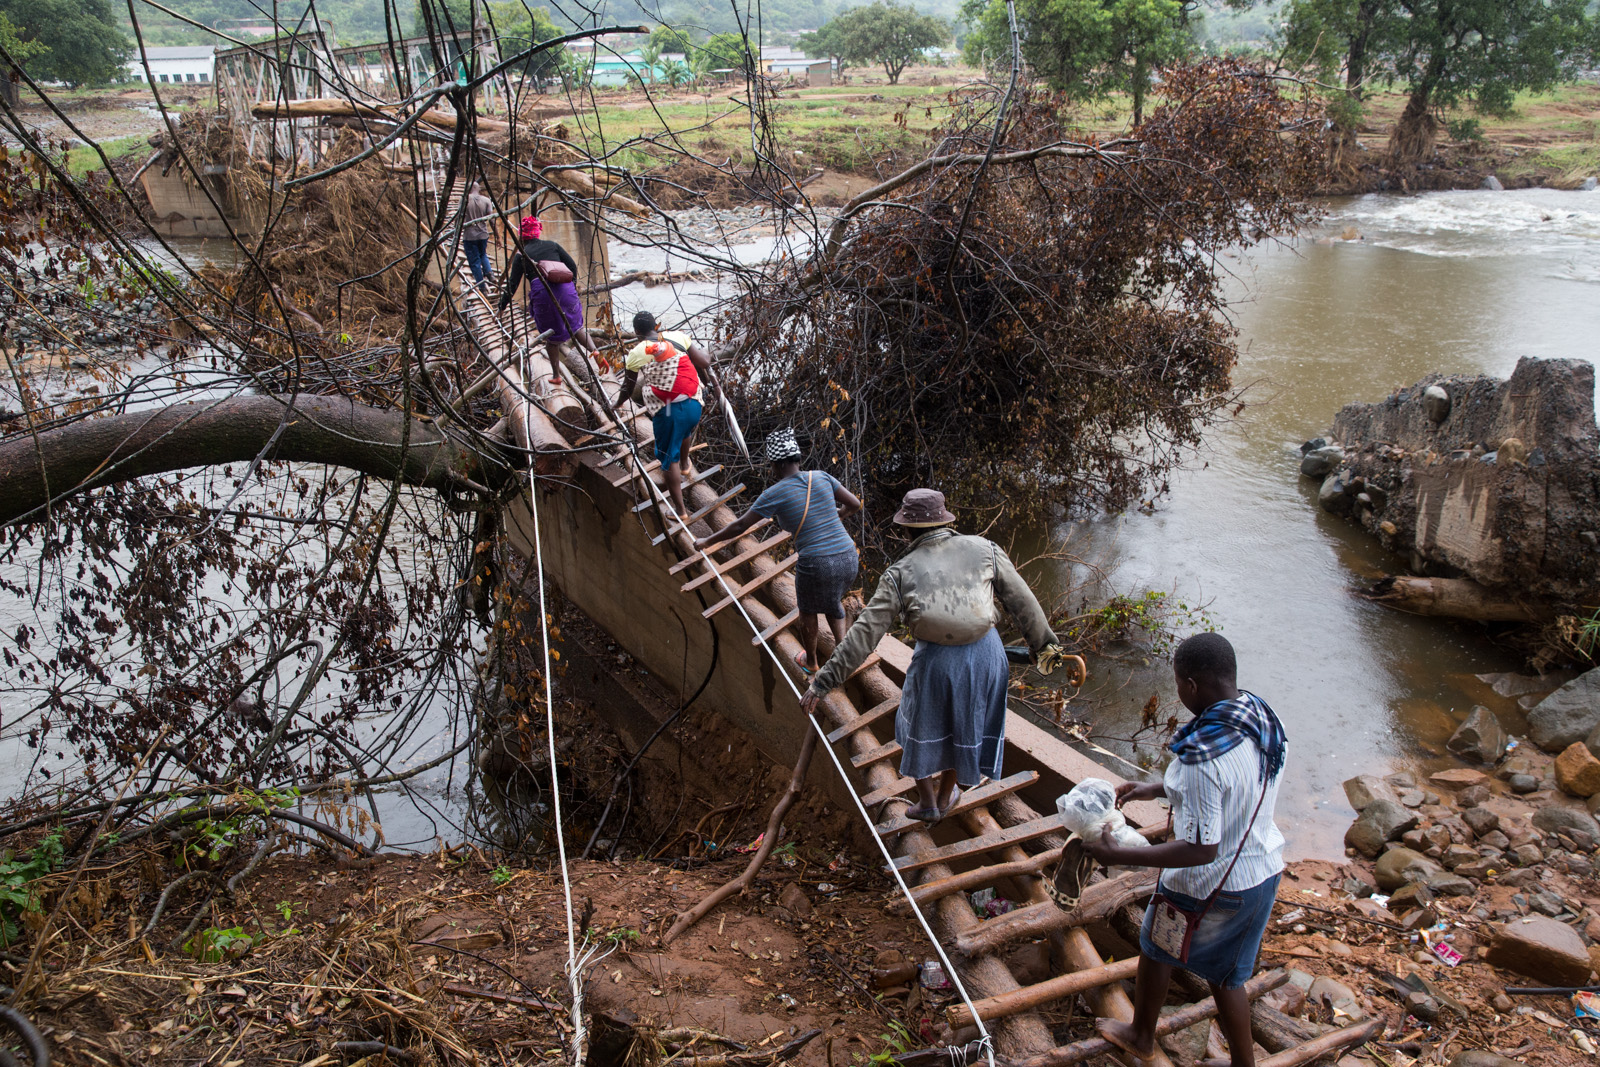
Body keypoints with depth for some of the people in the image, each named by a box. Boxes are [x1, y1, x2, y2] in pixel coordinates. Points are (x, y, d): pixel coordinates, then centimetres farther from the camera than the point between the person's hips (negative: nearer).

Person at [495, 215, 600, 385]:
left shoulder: (521, 255, 8)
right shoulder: (552, 245, 14)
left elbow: (513, 284, 5)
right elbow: (572, 266, 11)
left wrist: (502, 306, 13)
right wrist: (573, 285, 26)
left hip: (542, 294, -2)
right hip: (565, 288, 2)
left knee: (551, 336, 13)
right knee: (575, 325, 21)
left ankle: (556, 376, 21)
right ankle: (594, 349, -4)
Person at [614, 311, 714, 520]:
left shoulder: (636, 354, -1)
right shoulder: (678, 337, 3)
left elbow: (628, 387, 12)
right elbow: (703, 363, 1)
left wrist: (618, 404, 33)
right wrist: (706, 355, 26)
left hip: (665, 411, -4)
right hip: (693, 404, 4)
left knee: (669, 459, 11)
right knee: (686, 431, 38)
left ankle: (680, 509, 16)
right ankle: (684, 466, 64)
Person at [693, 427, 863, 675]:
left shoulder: (775, 493, -5)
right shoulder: (821, 477, 6)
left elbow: (740, 526, 1)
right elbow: (854, 504, 14)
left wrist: (707, 541, 16)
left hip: (816, 566, -4)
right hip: (849, 559, 4)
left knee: (808, 610, 28)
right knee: (832, 599, 37)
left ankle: (810, 662, 49)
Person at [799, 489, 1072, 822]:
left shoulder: (901, 573, -10)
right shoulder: (984, 550, -6)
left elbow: (864, 633, -12)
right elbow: (1022, 601, 1)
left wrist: (824, 682, -8)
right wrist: (1045, 644, 15)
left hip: (936, 662, -2)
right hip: (985, 654, 2)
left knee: (923, 723, 27)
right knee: (964, 725, 27)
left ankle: (927, 802, 40)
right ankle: (945, 797, 47)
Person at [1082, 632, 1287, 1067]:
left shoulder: (1202, 757, -35)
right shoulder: (1263, 718, -8)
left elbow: (1201, 849, -32)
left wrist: (1116, 854, -27)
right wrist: (1159, 789, 15)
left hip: (1209, 889, -6)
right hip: (1264, 872, 6)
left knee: (1155, 950, 24)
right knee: (1225, 975, 25)